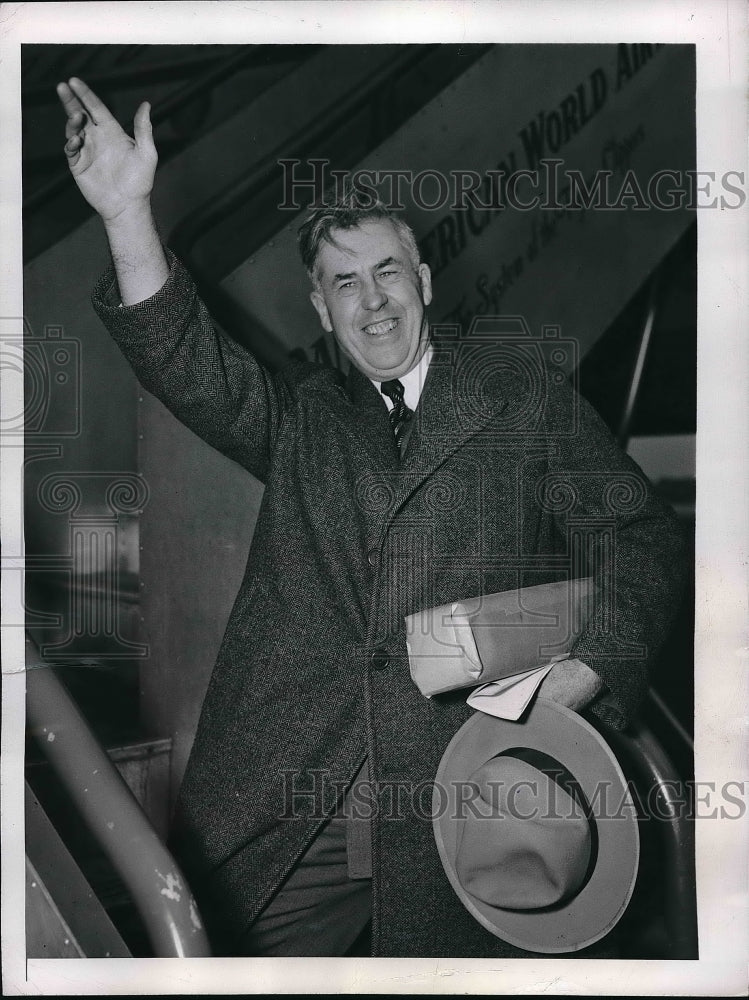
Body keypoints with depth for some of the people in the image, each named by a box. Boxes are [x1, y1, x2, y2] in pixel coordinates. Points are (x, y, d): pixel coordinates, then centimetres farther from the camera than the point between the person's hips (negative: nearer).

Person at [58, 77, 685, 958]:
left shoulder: (529, 404, 8)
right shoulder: (299, 416, 14)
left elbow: (641, 537, 6)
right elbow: (190, 370, -3)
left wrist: (571, 685, -7)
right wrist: (129, 213, -17)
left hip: (458, 796, -1)